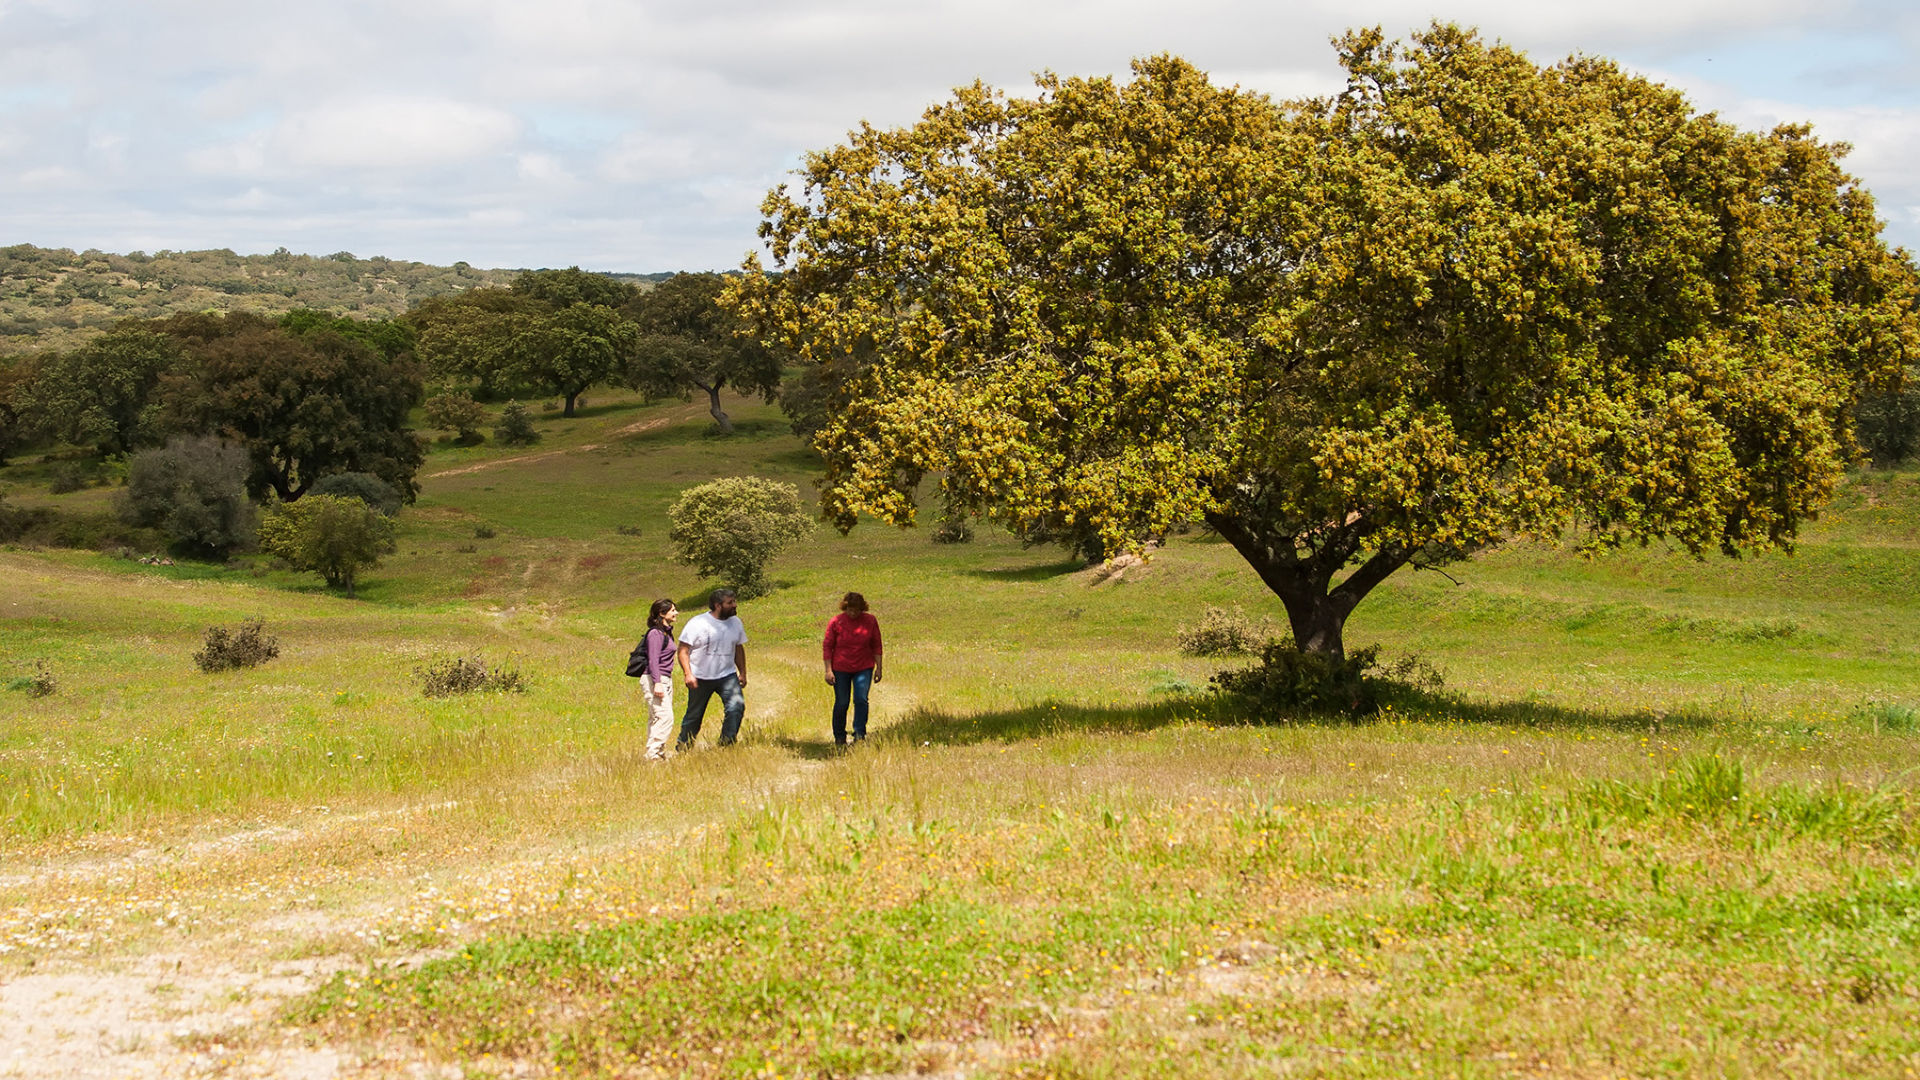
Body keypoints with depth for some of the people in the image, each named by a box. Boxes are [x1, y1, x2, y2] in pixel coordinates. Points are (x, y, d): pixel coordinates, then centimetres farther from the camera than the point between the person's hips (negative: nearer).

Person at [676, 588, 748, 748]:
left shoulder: (735, 622, 6)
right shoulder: (697, 623, -10)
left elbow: (739, 649, 20)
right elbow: (683, 650, -10)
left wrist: (742, 672, 16)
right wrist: (688, 674, -19)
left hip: (727, 675, 3)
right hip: (701, 679, -3)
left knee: (736, 706, -19)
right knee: (694, 716, 7)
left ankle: (726, 744, -11)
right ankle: (683, 749, 24)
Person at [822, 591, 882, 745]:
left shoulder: (870, 621, -2)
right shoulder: (835, 622, -7)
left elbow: (876, 646, 6)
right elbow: (827, 646, -2)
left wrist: (878, 667, 3)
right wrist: (828, 670, -7)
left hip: (863, 668, 1)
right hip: (841, 669, -1)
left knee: (861, 699, -15)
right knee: (841, 703, 2)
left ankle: (859, 734, -8)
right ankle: (839, 737, 18)